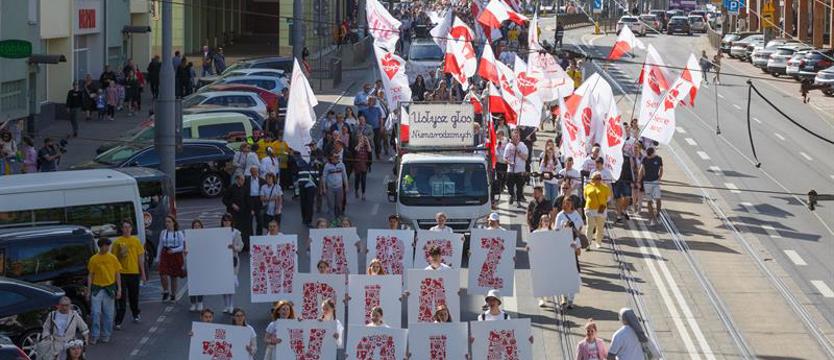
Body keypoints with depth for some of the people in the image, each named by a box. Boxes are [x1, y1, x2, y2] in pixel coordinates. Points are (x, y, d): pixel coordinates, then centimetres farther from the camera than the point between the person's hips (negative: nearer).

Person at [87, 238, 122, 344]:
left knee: (108, 314, 6)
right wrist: (88, 291, 3)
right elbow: (90, 275, 6)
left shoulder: (112, 258, 1)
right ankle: (95, 336, 2)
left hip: (109, 288, 0)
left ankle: (106, 335, 16)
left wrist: (119, 289, -1)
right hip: (97, 288, 0)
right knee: (96, 313, -4)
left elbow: (117, 274, 5)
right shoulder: (93, 259, 0)